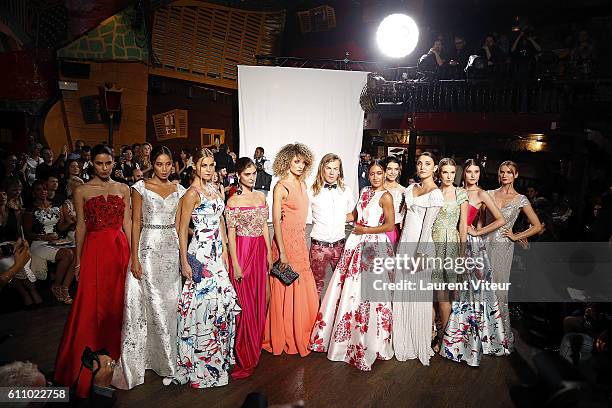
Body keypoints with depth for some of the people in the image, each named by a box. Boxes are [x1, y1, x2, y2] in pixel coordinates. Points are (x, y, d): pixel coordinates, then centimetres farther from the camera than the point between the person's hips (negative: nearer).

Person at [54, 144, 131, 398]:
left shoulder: (123, 189, 8)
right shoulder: (82, 191, 4)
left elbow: (127, 222, 8)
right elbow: (81, 226, 3)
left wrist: (133, 253, 3)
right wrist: (78, 261, 1)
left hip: (120, 249, 2)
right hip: (94, 249, -2)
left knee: (117, 302, 8)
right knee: (91, 304, 1)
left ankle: (115, 353, 25)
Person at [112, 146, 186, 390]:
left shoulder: (178, 190, 8)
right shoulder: (140, 188, -1)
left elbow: (179, 224, 9)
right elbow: (136, 223, -3)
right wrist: (135, 258, -9)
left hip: (173, 249, 3)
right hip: (148, 248, -3)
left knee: (171, 302, 8)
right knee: (151, 302, -1)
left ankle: (169, 357, 24)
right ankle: (147, 354, 15)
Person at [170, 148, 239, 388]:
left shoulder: (214, 189, 11)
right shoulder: (192, 193, -12)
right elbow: (182, 230, -12)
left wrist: (224, 250, 14)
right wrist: (184, 262, -15)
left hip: (217, 252, 8)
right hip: (201, 252, -8)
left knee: (223, 300, 11)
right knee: (203, 301, -2)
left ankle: (218, 355, 30)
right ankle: (201, 364, 14)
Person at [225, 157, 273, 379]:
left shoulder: (261, 196, 9)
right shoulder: (233, 201, -7)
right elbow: (231, 234, -9)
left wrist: (269, 253, 9)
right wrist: (235, 264, -13)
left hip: (260, 250, 6)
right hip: (242, 251, -5)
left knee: (258, 301, 13)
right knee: (244, 303, -1)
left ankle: (255, 349, 31)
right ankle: (244, 359, 12)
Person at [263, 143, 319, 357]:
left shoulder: (302, 183, 10)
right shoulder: (281, 186, -13)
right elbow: (276, 221, -16)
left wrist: (303, 240, 14)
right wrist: (282, 253, -19)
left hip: (301, 241, 7)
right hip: (286, 241, -7)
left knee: (304, 290, 13)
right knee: (287, 291, 4)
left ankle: (301, 335, 31)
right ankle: (284, 339, 21)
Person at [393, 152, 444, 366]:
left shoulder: (436, 194, -8)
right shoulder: (411, 187, 13)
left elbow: (427, 225, -16)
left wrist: (420, 253, -20)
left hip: (420, 245, -7)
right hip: (404, 243, 7)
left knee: (420, 293, 0)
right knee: (402, 293, 11)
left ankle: (429, 330, 19)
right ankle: (406, 340, 24)